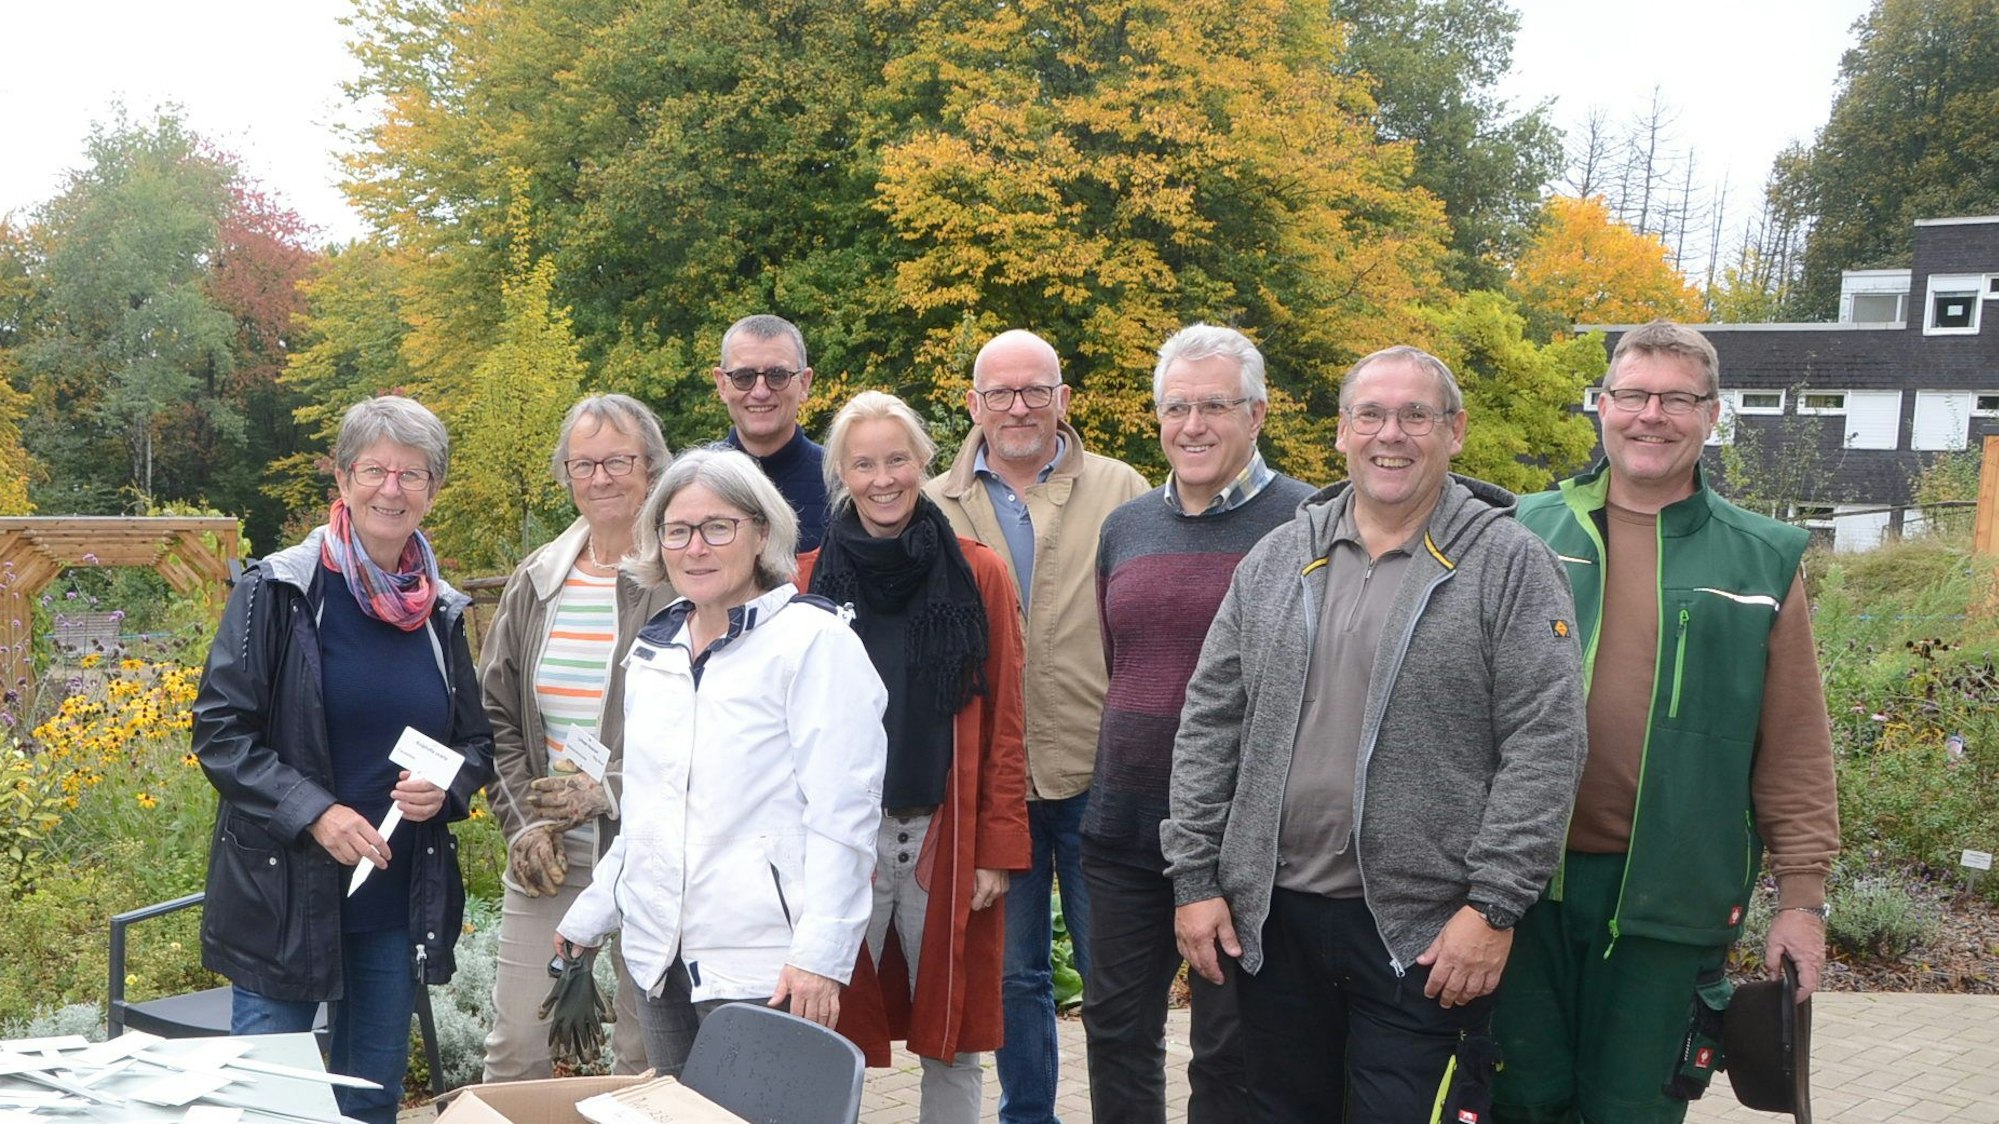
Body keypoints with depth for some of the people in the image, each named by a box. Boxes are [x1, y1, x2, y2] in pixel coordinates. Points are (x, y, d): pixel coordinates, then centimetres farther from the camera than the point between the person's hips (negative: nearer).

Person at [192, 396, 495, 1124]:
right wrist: (313, 811, -20)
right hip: (284, 893, -4)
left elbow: (476, 740, 14)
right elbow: (219, 730, -9)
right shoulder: (277, 592, -7)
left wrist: (448, 787, -8)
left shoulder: (440, 611, 6)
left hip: (401, 900, 4)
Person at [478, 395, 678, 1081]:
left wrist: (613, 791, -16)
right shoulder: (536, 582, 10)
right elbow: (494, 715, 13)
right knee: (514, 1045, 8)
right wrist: (523, 821, 2)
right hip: (544, 851, 5)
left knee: (648, 1055, 7)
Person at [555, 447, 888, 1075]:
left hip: (765, 971, -6)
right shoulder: (652, 650, 15)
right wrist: (589, 917, 21)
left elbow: (843, 813, -13)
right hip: (660, 959, 7)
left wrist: (819, 955, -18)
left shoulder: (813, 640, -7)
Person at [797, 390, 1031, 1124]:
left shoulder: (979, 576, 1)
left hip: (947, 836, 0)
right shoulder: (808, 582, 2)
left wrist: (1000, 847, -4)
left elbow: (1004, 726, 1)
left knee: (952, 1037, 9)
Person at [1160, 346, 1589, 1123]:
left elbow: (1544, 750, -10)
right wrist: (1195, 877, 3)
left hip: (1425, 935, -4)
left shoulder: (1511, 566, -5)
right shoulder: (1275, 561, 8)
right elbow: (1210, 723, 9)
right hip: (1273, 917, 4)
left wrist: (1494, 906, -14)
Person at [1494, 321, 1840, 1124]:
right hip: (1526, 877, 1)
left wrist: (1802, 893, 1)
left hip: (1670, 894, 0)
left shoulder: (1764, 561, 3)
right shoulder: (1527, 533, 3)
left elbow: (1794, 750, 3)